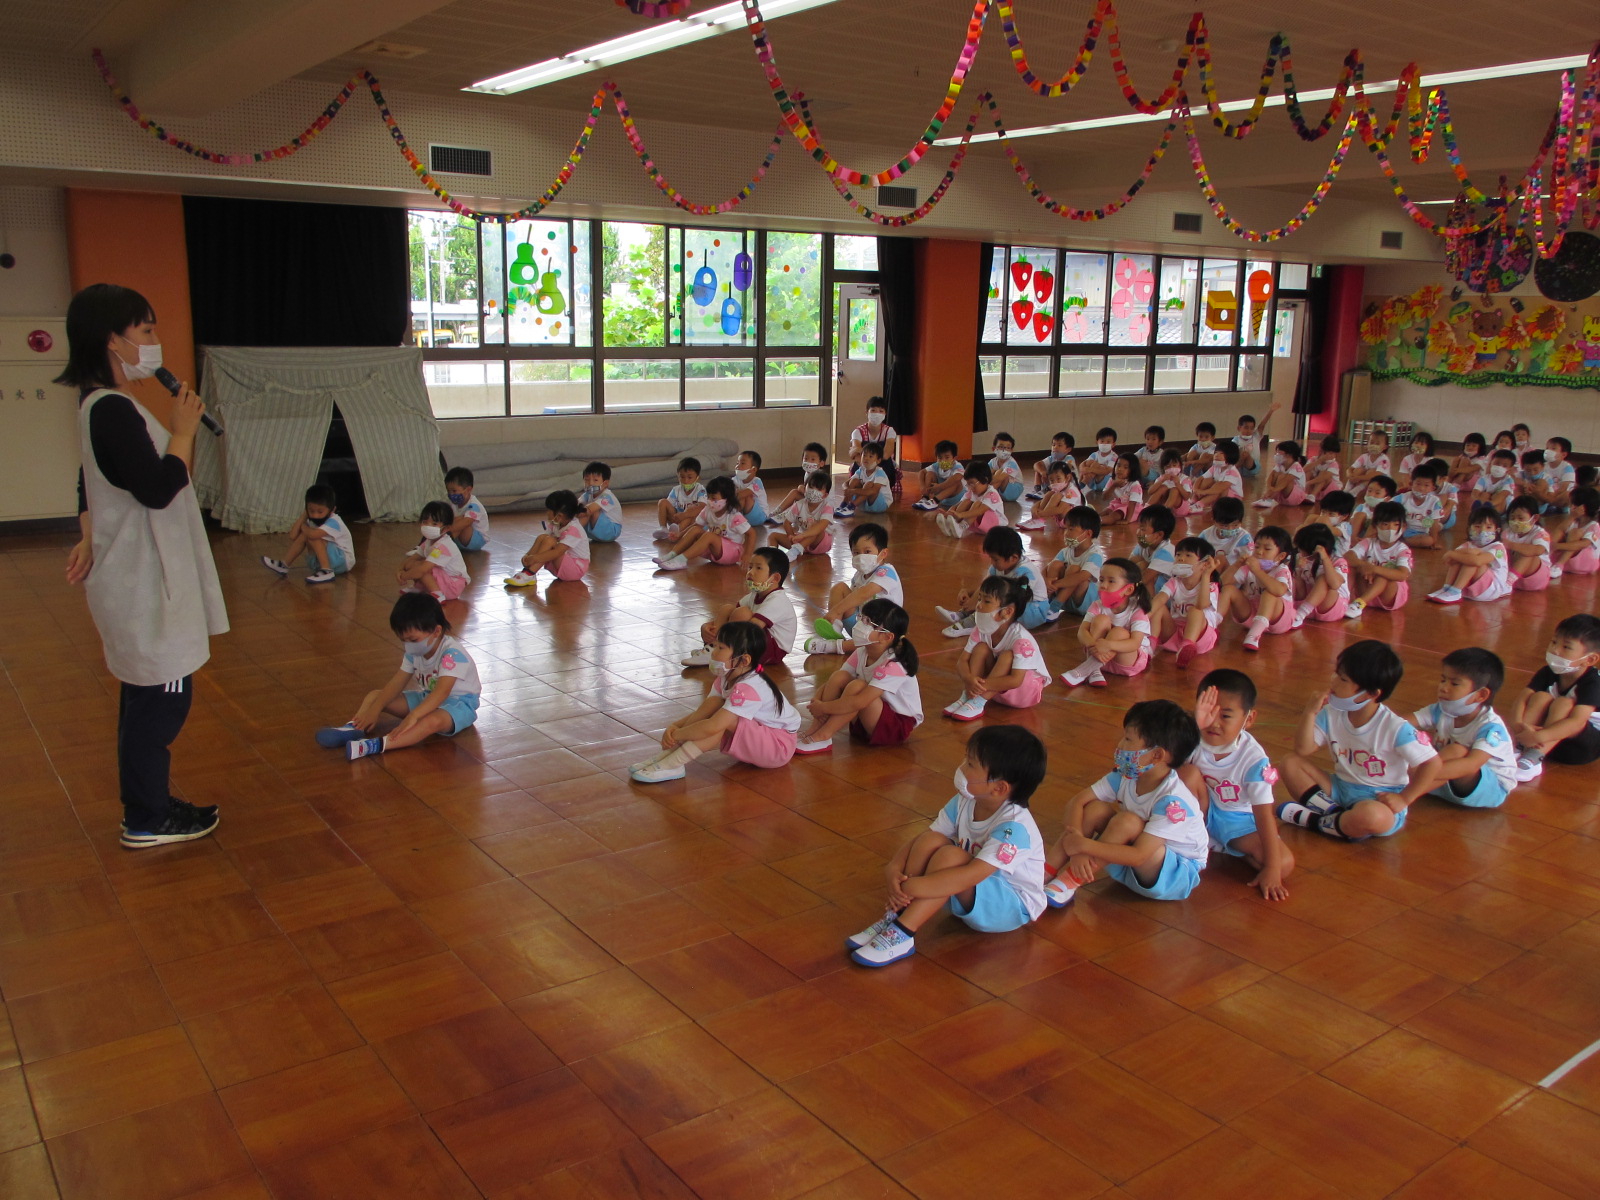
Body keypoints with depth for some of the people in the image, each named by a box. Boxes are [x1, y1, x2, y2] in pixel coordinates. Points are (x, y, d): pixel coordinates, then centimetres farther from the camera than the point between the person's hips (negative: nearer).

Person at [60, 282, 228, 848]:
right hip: (143, 587, -11)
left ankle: (148, 805, 30)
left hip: (139, 581, 11)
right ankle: (147, 820, 11)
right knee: (160, 697, -1)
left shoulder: (103, 405, 12)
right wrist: (183, 431, -14)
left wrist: (90, 539, 12)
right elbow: (158, 488, -25)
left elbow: (91, 484, 20)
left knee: (146, 696, 18)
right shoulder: (113, 409, -21)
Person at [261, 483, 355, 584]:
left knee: (311, 536, -22)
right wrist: (303, 517, -7)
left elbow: (312, 534, -39)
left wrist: (303, 526, -15)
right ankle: (283, 565, 4)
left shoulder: (333, 522, -24)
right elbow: (292, 537, -7)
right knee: (304, 535, -3)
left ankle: (326, 571, -28)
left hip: (343, 560, -8)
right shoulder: (312, 521, 1)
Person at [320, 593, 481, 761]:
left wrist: (412, 717, -46)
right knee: (374, 696, 2)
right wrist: (375, 708, -17)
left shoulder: (452, 653, -25)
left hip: (459, 703, -9)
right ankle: (353, 727, -25)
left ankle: (376, 745, -54)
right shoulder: (414, 651, 0)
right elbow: (398, 682, -3)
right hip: (427, 697, 9)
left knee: (432, 721, -41)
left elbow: (442, 692, -36)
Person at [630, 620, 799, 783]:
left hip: (778, 746, -9)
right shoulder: (726, 679, 1)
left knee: (724, 720, -30)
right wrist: (674, 726, -21)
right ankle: (666, 755, -18)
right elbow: (702, 713, -4)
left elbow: (712, 727, -36)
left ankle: (673, 764, -29)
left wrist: (677, 734, -25)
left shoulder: (748, 689, -29)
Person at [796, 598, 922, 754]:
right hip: (870, 719, 7)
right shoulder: (861, 653, -4)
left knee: (857, 686, -31)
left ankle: (822, 737, -24)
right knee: (839, 677, -15)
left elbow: (859, 702, -36)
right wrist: (817, 703, -23)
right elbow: (831, 683, -4)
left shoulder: (893, 666, -27)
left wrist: (823, 707, -29)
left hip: (900, 724, -7)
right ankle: (815, 728, -17)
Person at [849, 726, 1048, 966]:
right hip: (969, 897, 7)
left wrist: (913, 887, -39)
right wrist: (894, 869, -25)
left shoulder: (1014, 827, -29)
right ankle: (893, 916, -19)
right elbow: (927, 836, -5)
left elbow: (973, 875, -38)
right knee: (930, 840, -17)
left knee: (951, 855, -32)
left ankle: (902, 934, -31)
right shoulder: (964, 803, -6)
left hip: (1012, 906, -7)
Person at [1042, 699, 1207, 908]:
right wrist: (1076, 845, -28)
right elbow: (1076, 802, -11)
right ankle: (1045, 873, -19)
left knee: (1127, 821, -31)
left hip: (1179, 873, -7)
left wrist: (1084, 845, -35)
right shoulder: (1125, 777, -9)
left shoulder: (1173, 801, -30)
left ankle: (1069, 883, -25)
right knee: (1094, 809, -15)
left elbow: (1138, 856, -34)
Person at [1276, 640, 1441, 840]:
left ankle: (1317, 822, -14)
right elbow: (1303, 750, -5)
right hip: (1341, 789, 6)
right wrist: (1310, 713, -15)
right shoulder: (1332, 714, -3)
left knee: (1370, 816, -41)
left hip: (1379, 799, -6)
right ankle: (1329, 811, -18)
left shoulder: (1395, 728, -19)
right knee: (1291, 764, -8)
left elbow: (1432, 763, -16)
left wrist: (1403, 799, -16)